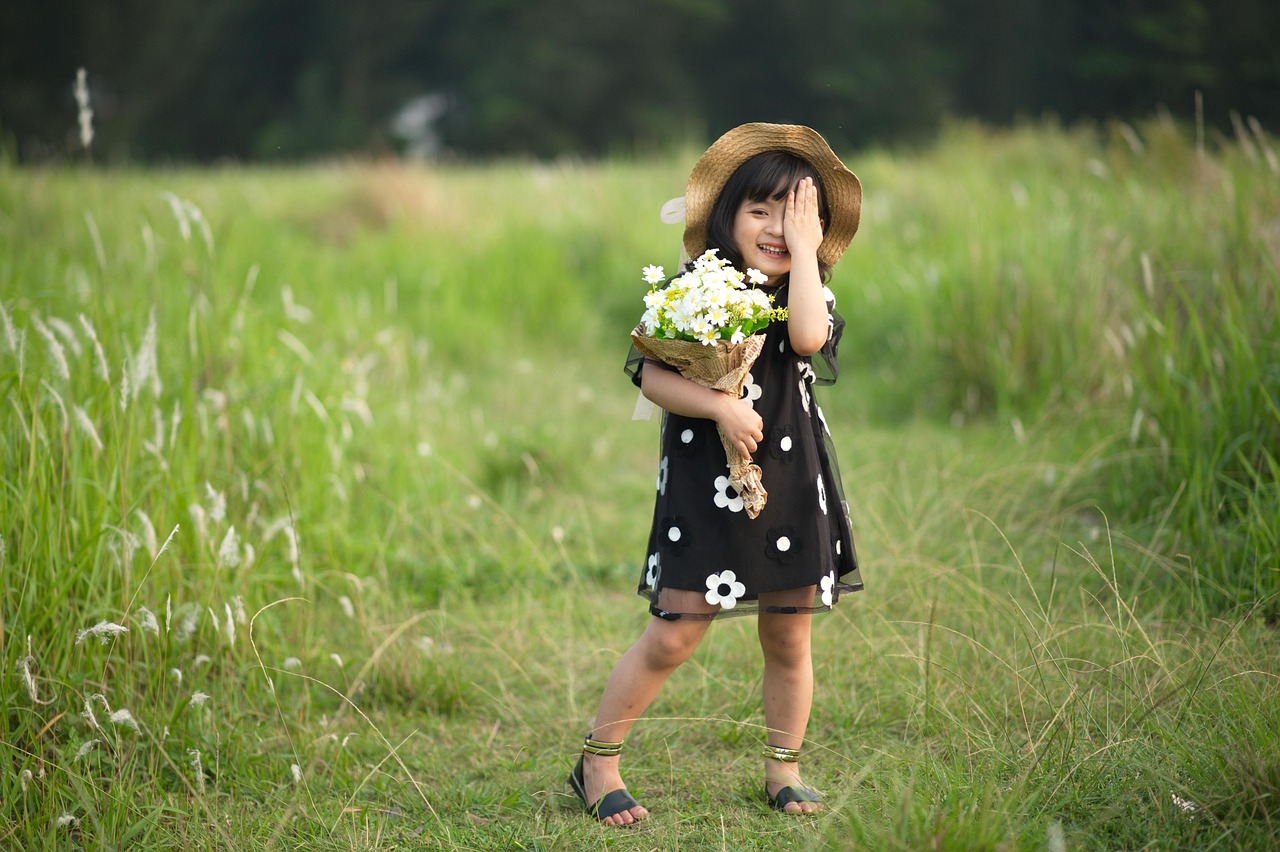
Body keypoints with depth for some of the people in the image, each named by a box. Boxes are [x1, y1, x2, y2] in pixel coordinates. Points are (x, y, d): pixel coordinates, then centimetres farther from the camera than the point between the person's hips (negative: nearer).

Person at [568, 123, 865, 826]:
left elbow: (807, 337, -20)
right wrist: (719, 407, -22)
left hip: (791, 487, 3)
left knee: (788, 640, 11)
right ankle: (596, 763, 9)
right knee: (672, 637, -5)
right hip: (705, 486, -3)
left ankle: (783, 769, 28)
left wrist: (803, 247, -12)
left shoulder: (811, 296, 4)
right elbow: (651, 376, -9)